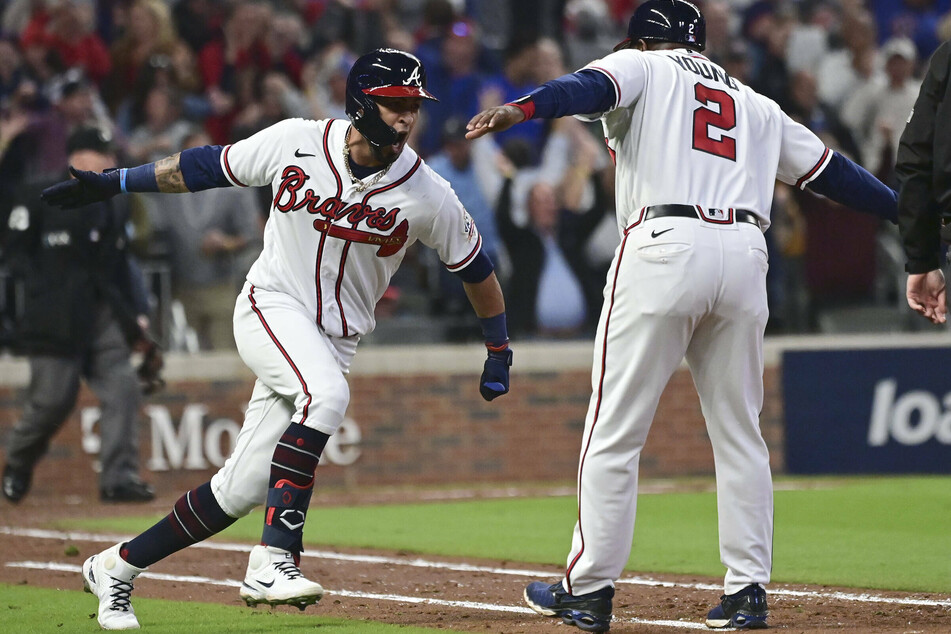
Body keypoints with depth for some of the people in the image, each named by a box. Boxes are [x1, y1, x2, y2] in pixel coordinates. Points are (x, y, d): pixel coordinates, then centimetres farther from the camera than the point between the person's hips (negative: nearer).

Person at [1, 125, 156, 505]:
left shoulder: (114, 206, 17)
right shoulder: (38, 199, -2)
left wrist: (136, 315, 12)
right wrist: (45, 292, -13)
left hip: (104, 313, 6)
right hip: (57, 316, -6)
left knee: (123, 389, -8)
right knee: (52, 400, -5)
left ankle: (119, 478, -8)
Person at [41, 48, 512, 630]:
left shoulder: (429, 195, -10)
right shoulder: (296, 143, -10)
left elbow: (475, 268, 5)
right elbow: (206, 167, 3)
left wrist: (499, 353, 9)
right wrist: (112, 183, 4)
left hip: (336, 338, 3)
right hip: (272, 307, -3)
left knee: (242, 490, -2)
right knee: (327, 393, -35)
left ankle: (117, 567, 16)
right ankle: (273, 560, -37)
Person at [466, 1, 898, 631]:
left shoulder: (642, 66, 14)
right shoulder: (755, 105, 28)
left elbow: (591, 86, -8)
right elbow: (828, 169, 30)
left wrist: (522, 109, -26)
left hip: (665, 248, -5)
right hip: (744, 254, 5)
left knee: (614, 431, 0)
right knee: (739, 433, 12)